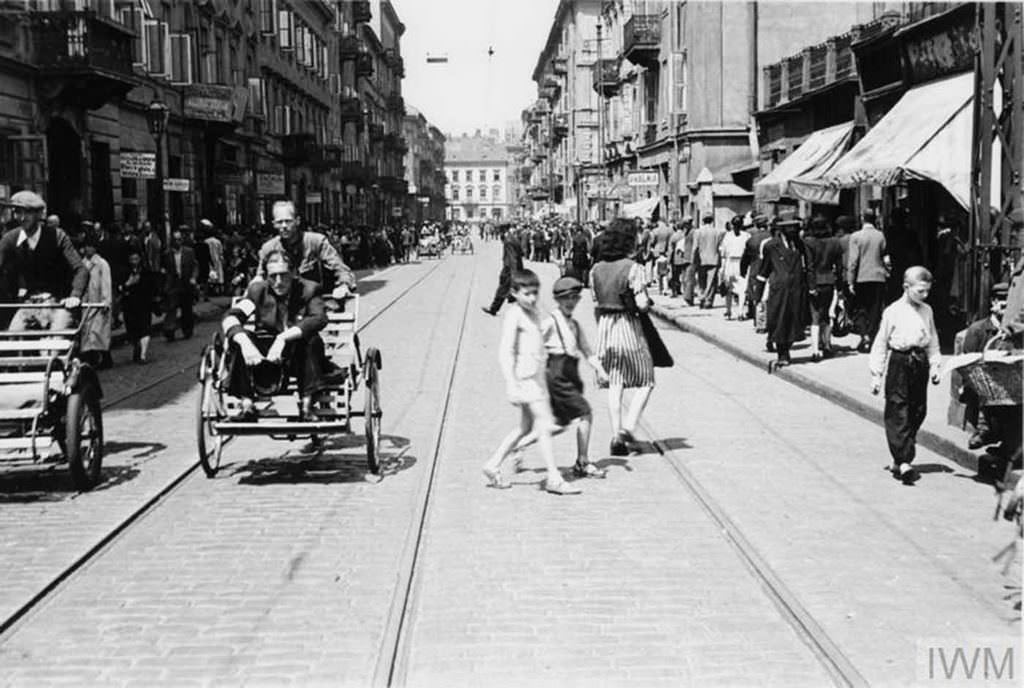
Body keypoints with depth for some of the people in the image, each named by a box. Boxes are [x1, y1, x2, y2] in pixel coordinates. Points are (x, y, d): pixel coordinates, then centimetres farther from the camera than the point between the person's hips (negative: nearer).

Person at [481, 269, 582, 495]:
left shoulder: (533, 313, 14)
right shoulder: (514, 315, -12)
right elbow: (505, 352, -17)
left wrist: (544, 370, 27)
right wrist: (511, 384, -22)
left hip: (537, 375, 9)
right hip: (524, 377, -9)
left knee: (526, 427, 14)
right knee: (544, 426, -8)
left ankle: (493, 466, 22)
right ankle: (554, 479, -3)